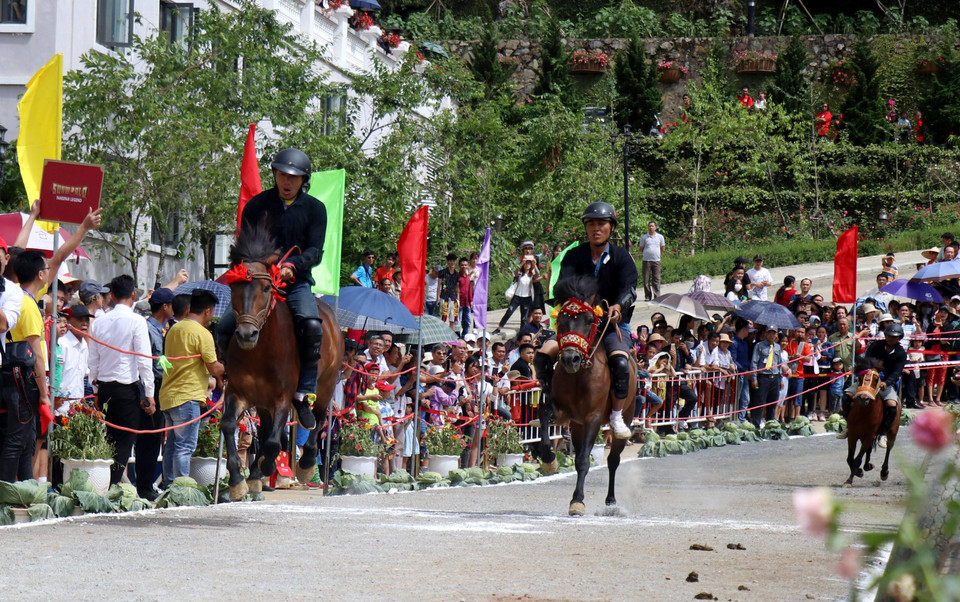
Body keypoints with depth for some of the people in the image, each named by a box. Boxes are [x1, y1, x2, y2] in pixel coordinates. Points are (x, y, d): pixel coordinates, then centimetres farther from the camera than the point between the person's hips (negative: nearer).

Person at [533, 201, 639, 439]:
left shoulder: (622, 257, -1)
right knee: (543, 356, -19)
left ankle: (617, 417, -15)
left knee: (620, 361, -34)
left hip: (613, 324, -3)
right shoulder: (574, 256, 4)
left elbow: (629, 289, -17)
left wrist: (618, 306, -40)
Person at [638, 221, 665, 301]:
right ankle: (647, 296, 5)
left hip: (656, 260, 0)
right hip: (646, 260, 0)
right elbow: (641, 248, 12)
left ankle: (657, 296, -1)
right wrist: (647, 253, 9)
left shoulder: (660, 237, 8)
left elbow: (663, 248, 18)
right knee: (646, 280, -1)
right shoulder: (644, 237, 5)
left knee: (656, 279, -2)